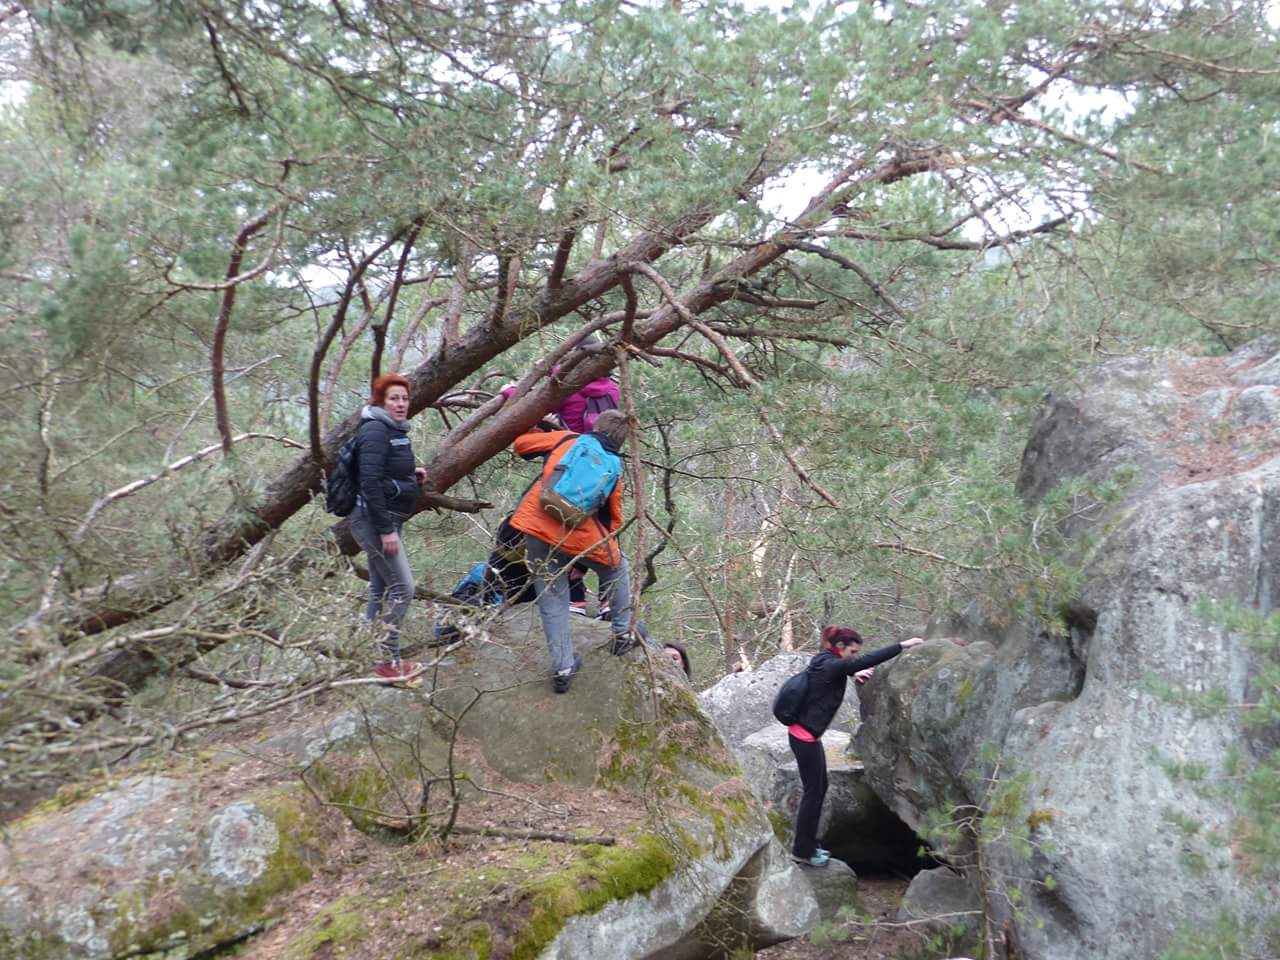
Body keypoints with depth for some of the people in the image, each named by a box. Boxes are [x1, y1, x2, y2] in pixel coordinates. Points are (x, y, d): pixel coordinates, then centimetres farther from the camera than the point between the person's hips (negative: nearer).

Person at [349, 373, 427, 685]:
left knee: (381, 589, 12)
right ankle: (387, 660, -3)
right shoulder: (375, 430, -16)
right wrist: (386, 529, -24)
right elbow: (369, 482, -22)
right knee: (402, 587, -9)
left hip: (387, 519, 10)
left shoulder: (394, 431, 13)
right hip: (375, 520, -10)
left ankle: (373, 657, 18)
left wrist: (411, 475, 5)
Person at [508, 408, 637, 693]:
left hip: (537, 528, 1)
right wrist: (610, 549, 25)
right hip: (580, 534, -1)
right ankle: (623, 634, 34)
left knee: (552, 601, 11)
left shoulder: (566, 439, 9)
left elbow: (521, 444, 15)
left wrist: (543, 431, 33)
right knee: (616, 567, 28)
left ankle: (562, 669, 10)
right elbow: (613, 521, 11)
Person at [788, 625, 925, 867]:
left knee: (820, 788, 17)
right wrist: (902, 646, -25)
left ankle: (807, 844, 27)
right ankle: (802, 851, 10)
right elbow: (868, 660, -27)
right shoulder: (830, 666, -20)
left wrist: (854, 673, 13)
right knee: (813, 792, 0)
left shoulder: (824, 661, 8)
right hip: (804, 737, -10)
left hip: (808, 735, 10)